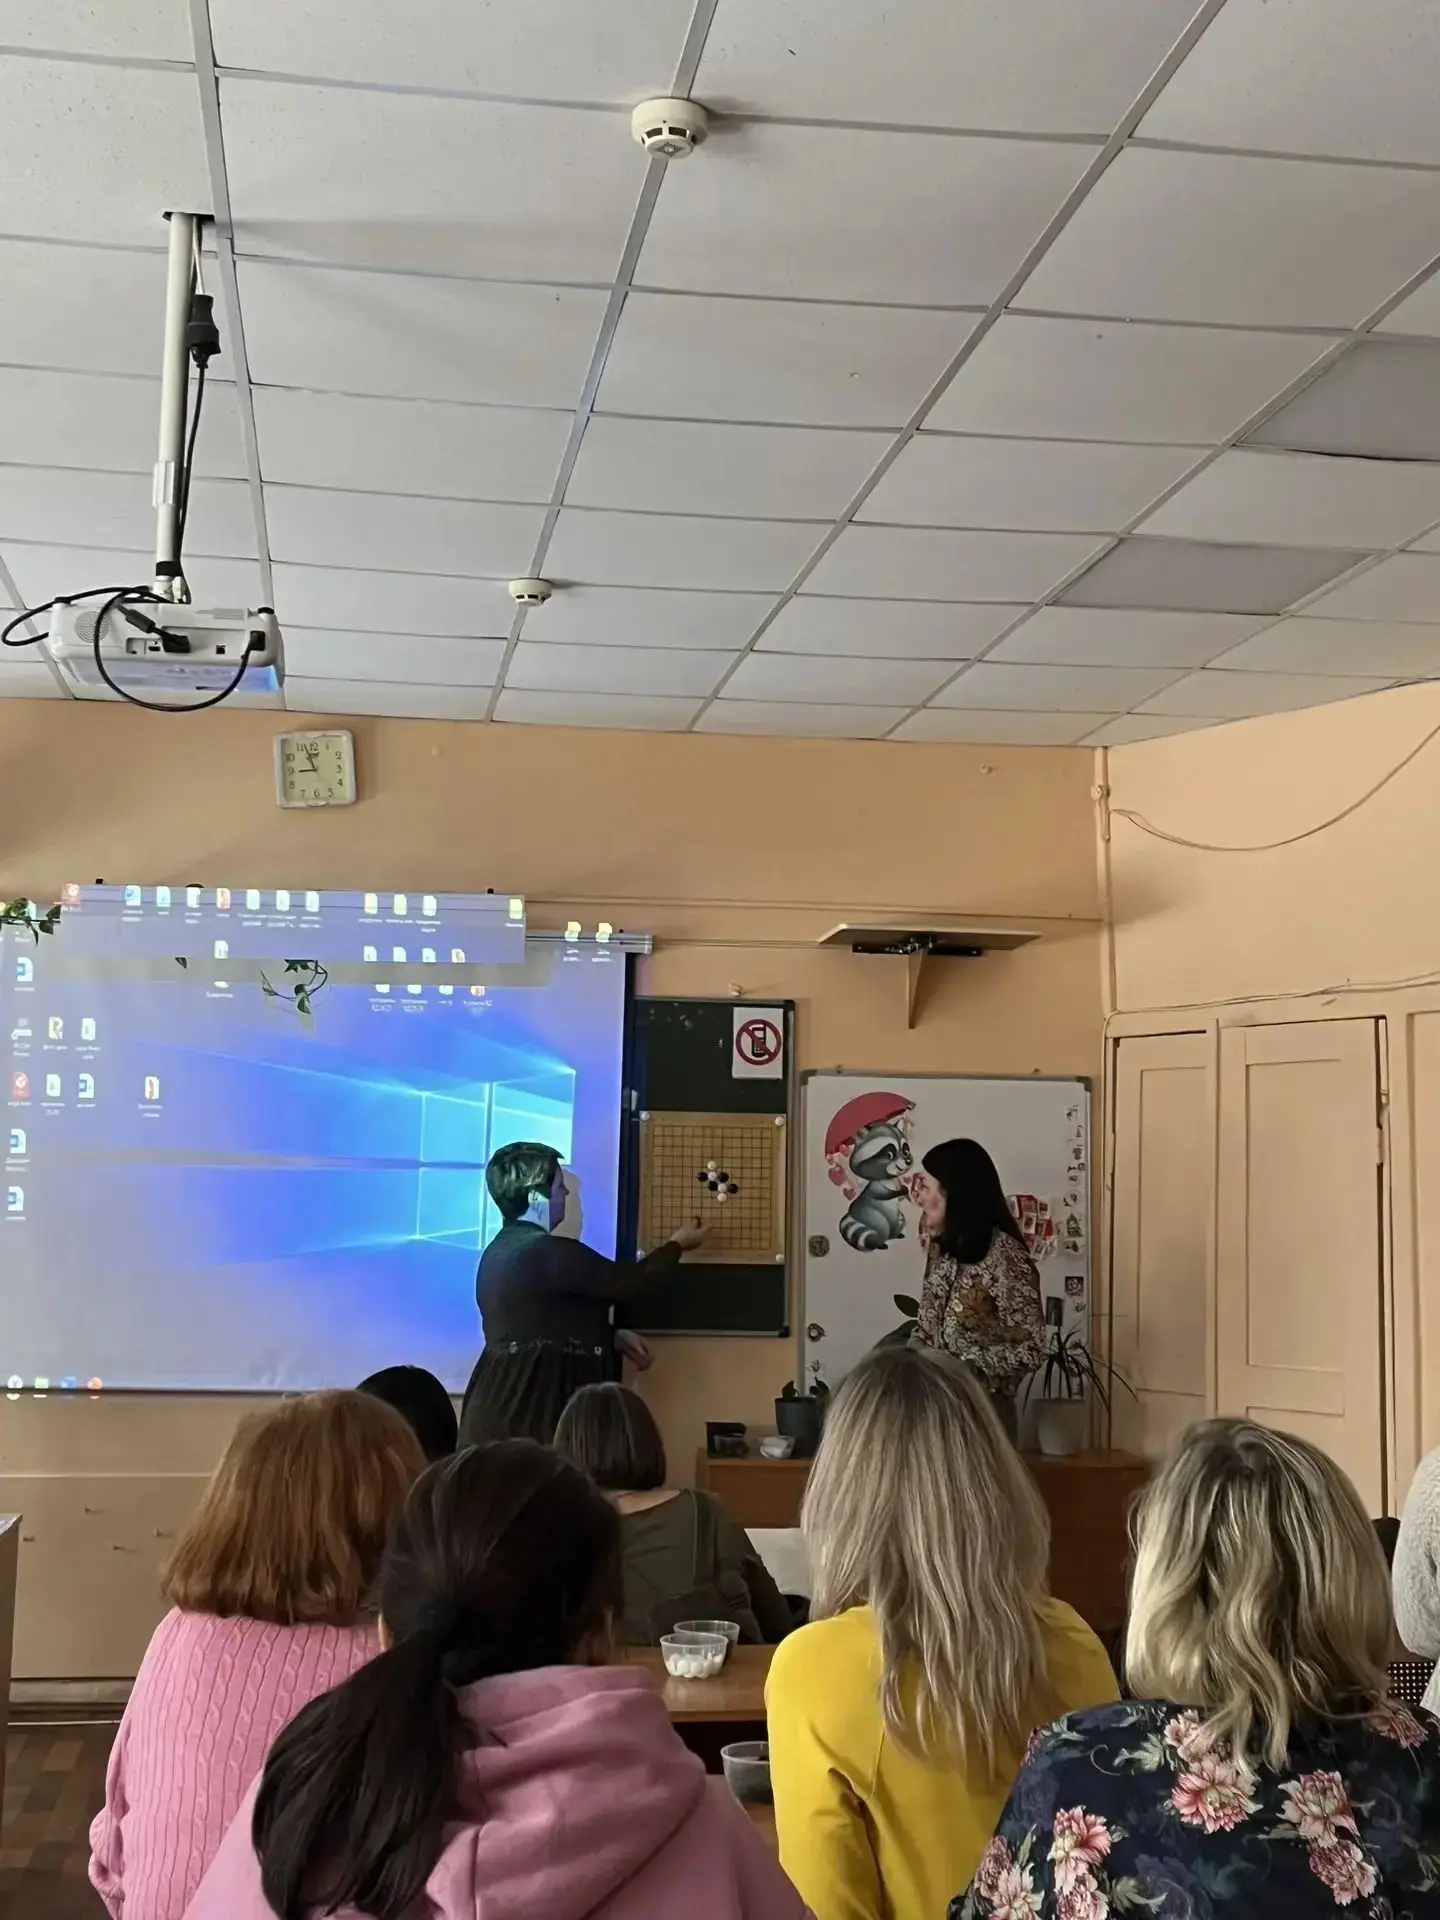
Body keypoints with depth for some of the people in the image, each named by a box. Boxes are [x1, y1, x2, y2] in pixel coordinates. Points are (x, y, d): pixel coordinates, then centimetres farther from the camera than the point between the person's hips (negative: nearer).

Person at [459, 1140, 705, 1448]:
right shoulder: (549, 1253, -18)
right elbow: (627, 1281, -8)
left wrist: (613, 1337, 20)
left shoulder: (499, 1251, 11)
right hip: (530, 1411, -10)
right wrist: (677, 1244, 10)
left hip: (504, 1404, 10)